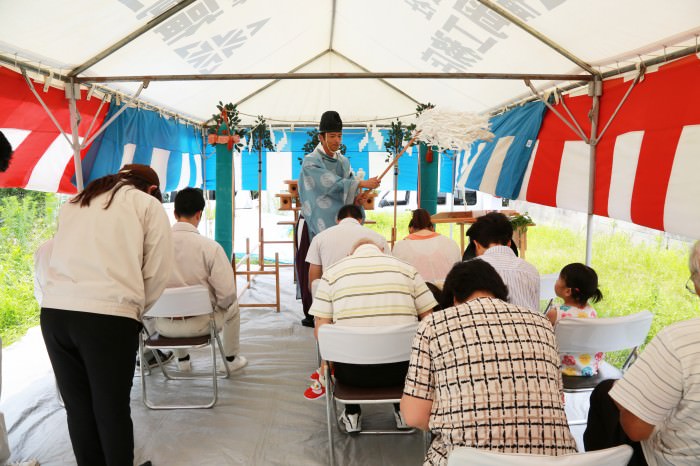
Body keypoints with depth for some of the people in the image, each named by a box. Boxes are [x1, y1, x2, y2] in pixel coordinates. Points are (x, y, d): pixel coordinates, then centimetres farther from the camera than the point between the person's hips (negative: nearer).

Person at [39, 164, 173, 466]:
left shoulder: (74, 203, 24)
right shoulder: (148, 205, 9)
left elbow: (63, 257, 18)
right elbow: (157, 272, 1)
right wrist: (134, 311, 15)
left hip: (54, 311, 5)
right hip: (108, 316, -4)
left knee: (77, 406, 15)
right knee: (113, 408, 10)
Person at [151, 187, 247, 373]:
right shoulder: (210, 247, -20)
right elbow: (227, 294, -19)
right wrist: (220, 305, 4)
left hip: (163, 325, 3)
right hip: (200, 324, -3)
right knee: (233, 307, 28)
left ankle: (182, 360, 50)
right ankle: (231, 359, 43)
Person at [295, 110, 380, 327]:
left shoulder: (343, 161, 11)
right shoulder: (311, 161, -9)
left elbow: (347, 189, 9)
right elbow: (331, 184, -22)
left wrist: (357, 199, -13)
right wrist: (362, 183, -25)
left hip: (335, 222, 5)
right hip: (313, 222, -5)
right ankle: (310, 314, 9)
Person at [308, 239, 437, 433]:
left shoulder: (333, 271, 4)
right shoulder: (407, 268, 7)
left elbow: (321, 328, 1)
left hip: (353, 373, -1)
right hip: (400, 370, 1)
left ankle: (352, 414, 32)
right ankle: (403, 410, 36)